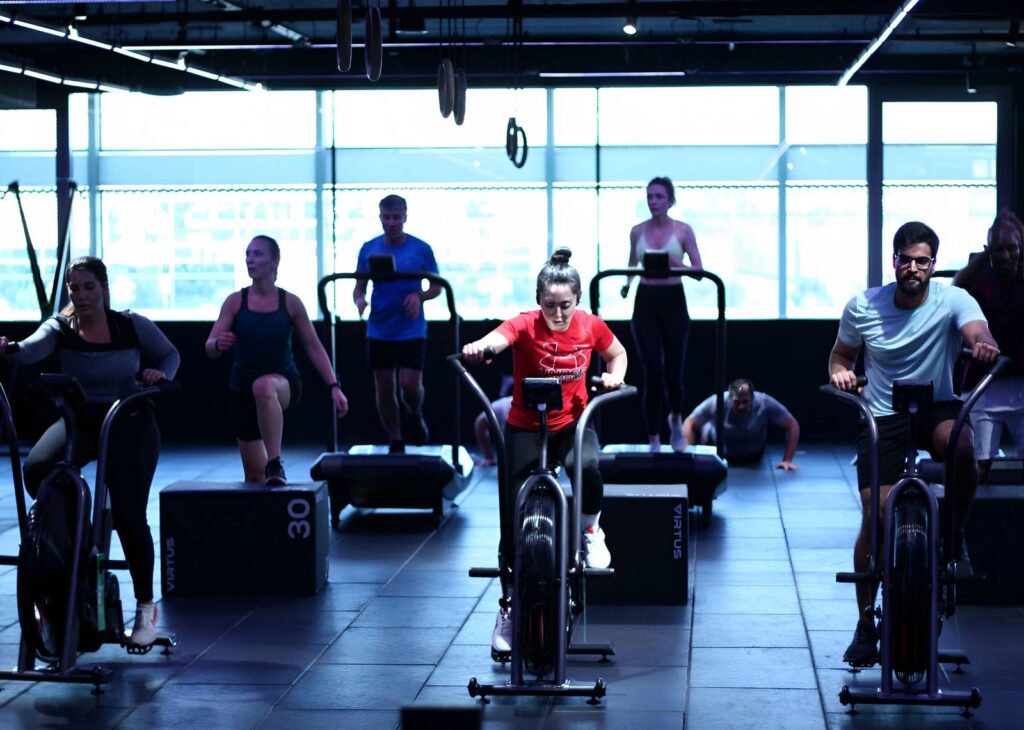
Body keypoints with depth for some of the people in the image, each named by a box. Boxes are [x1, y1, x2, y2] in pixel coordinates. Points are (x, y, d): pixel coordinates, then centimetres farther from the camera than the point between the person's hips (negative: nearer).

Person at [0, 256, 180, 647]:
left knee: (128, 513, -11)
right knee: (36, 468, -28)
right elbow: (33, 347, -27)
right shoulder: (60, 328, -5)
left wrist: (159, 374, -11)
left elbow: (170, 355, 11)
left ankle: (145, 605, 7)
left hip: (129, 423, -1)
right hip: (79, 420, 2)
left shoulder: (133, 326, -4)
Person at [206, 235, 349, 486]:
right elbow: (210, 346, -5)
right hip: (243, 387, 3)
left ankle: (275, 465, -39)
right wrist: (218, 344, -30)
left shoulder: (290, 303, -3)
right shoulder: (235, 301, -2)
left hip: (284, 382, -3)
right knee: (254, 472, 4)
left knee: (263, 386, -41)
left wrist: (334, 386, -5)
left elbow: (313, 347, 3)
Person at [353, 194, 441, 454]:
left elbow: (437, 286, 4)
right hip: (379, 331, 2)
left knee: (410, 384, -11)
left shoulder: (421, 249, -4)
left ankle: (415, 416, 23)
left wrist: (420, 296, -17)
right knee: (384, 388, 5)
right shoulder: (369, 249, 2)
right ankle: (395, 443, 19)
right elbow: (359, 287, 7)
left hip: (411, 331, -2)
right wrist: (359, 300, -16)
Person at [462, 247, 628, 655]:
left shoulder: (590, 326, -7)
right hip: (525, 427, -1)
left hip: (572, 423, 1)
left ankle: (589, 531, -1)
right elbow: (498, 338, -41)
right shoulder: (526, 325, -18)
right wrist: (478, 348, -64)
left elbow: (617, 354, 15)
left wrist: (615, 375, -7)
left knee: (589, 468, -34)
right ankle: (508, 607, 13)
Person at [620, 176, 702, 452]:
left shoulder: (683, 230, -2)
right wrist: (626, 284, -2)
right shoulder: (637, 231, 5)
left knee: (672, 372, 3)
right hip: (645, 303, 1)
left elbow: (699, 271, -3)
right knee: (652, 374, -5)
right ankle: (654, 443, 3)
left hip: (673, 302, -1)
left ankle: (676, 419, 36)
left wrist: (676, 263, -21)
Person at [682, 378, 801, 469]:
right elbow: (689, 424, -25)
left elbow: (792, 425, -26)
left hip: (752, 456, 0)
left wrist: (787, 461, -29)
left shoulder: (765, 403, -38)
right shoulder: (715, 403, -38)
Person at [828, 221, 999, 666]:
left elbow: (978, 332, -30)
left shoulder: (952, 300, -10)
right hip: (882, 416, 1)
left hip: (937, 407, -1)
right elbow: (840, 354, 11)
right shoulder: (863, 307, -4)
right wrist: (840, 373, -13)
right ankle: (866, 623, 9)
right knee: (875, 516, -8)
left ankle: (954, 537, -10)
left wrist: (983, 346, -54)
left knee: (961, 445, -37)